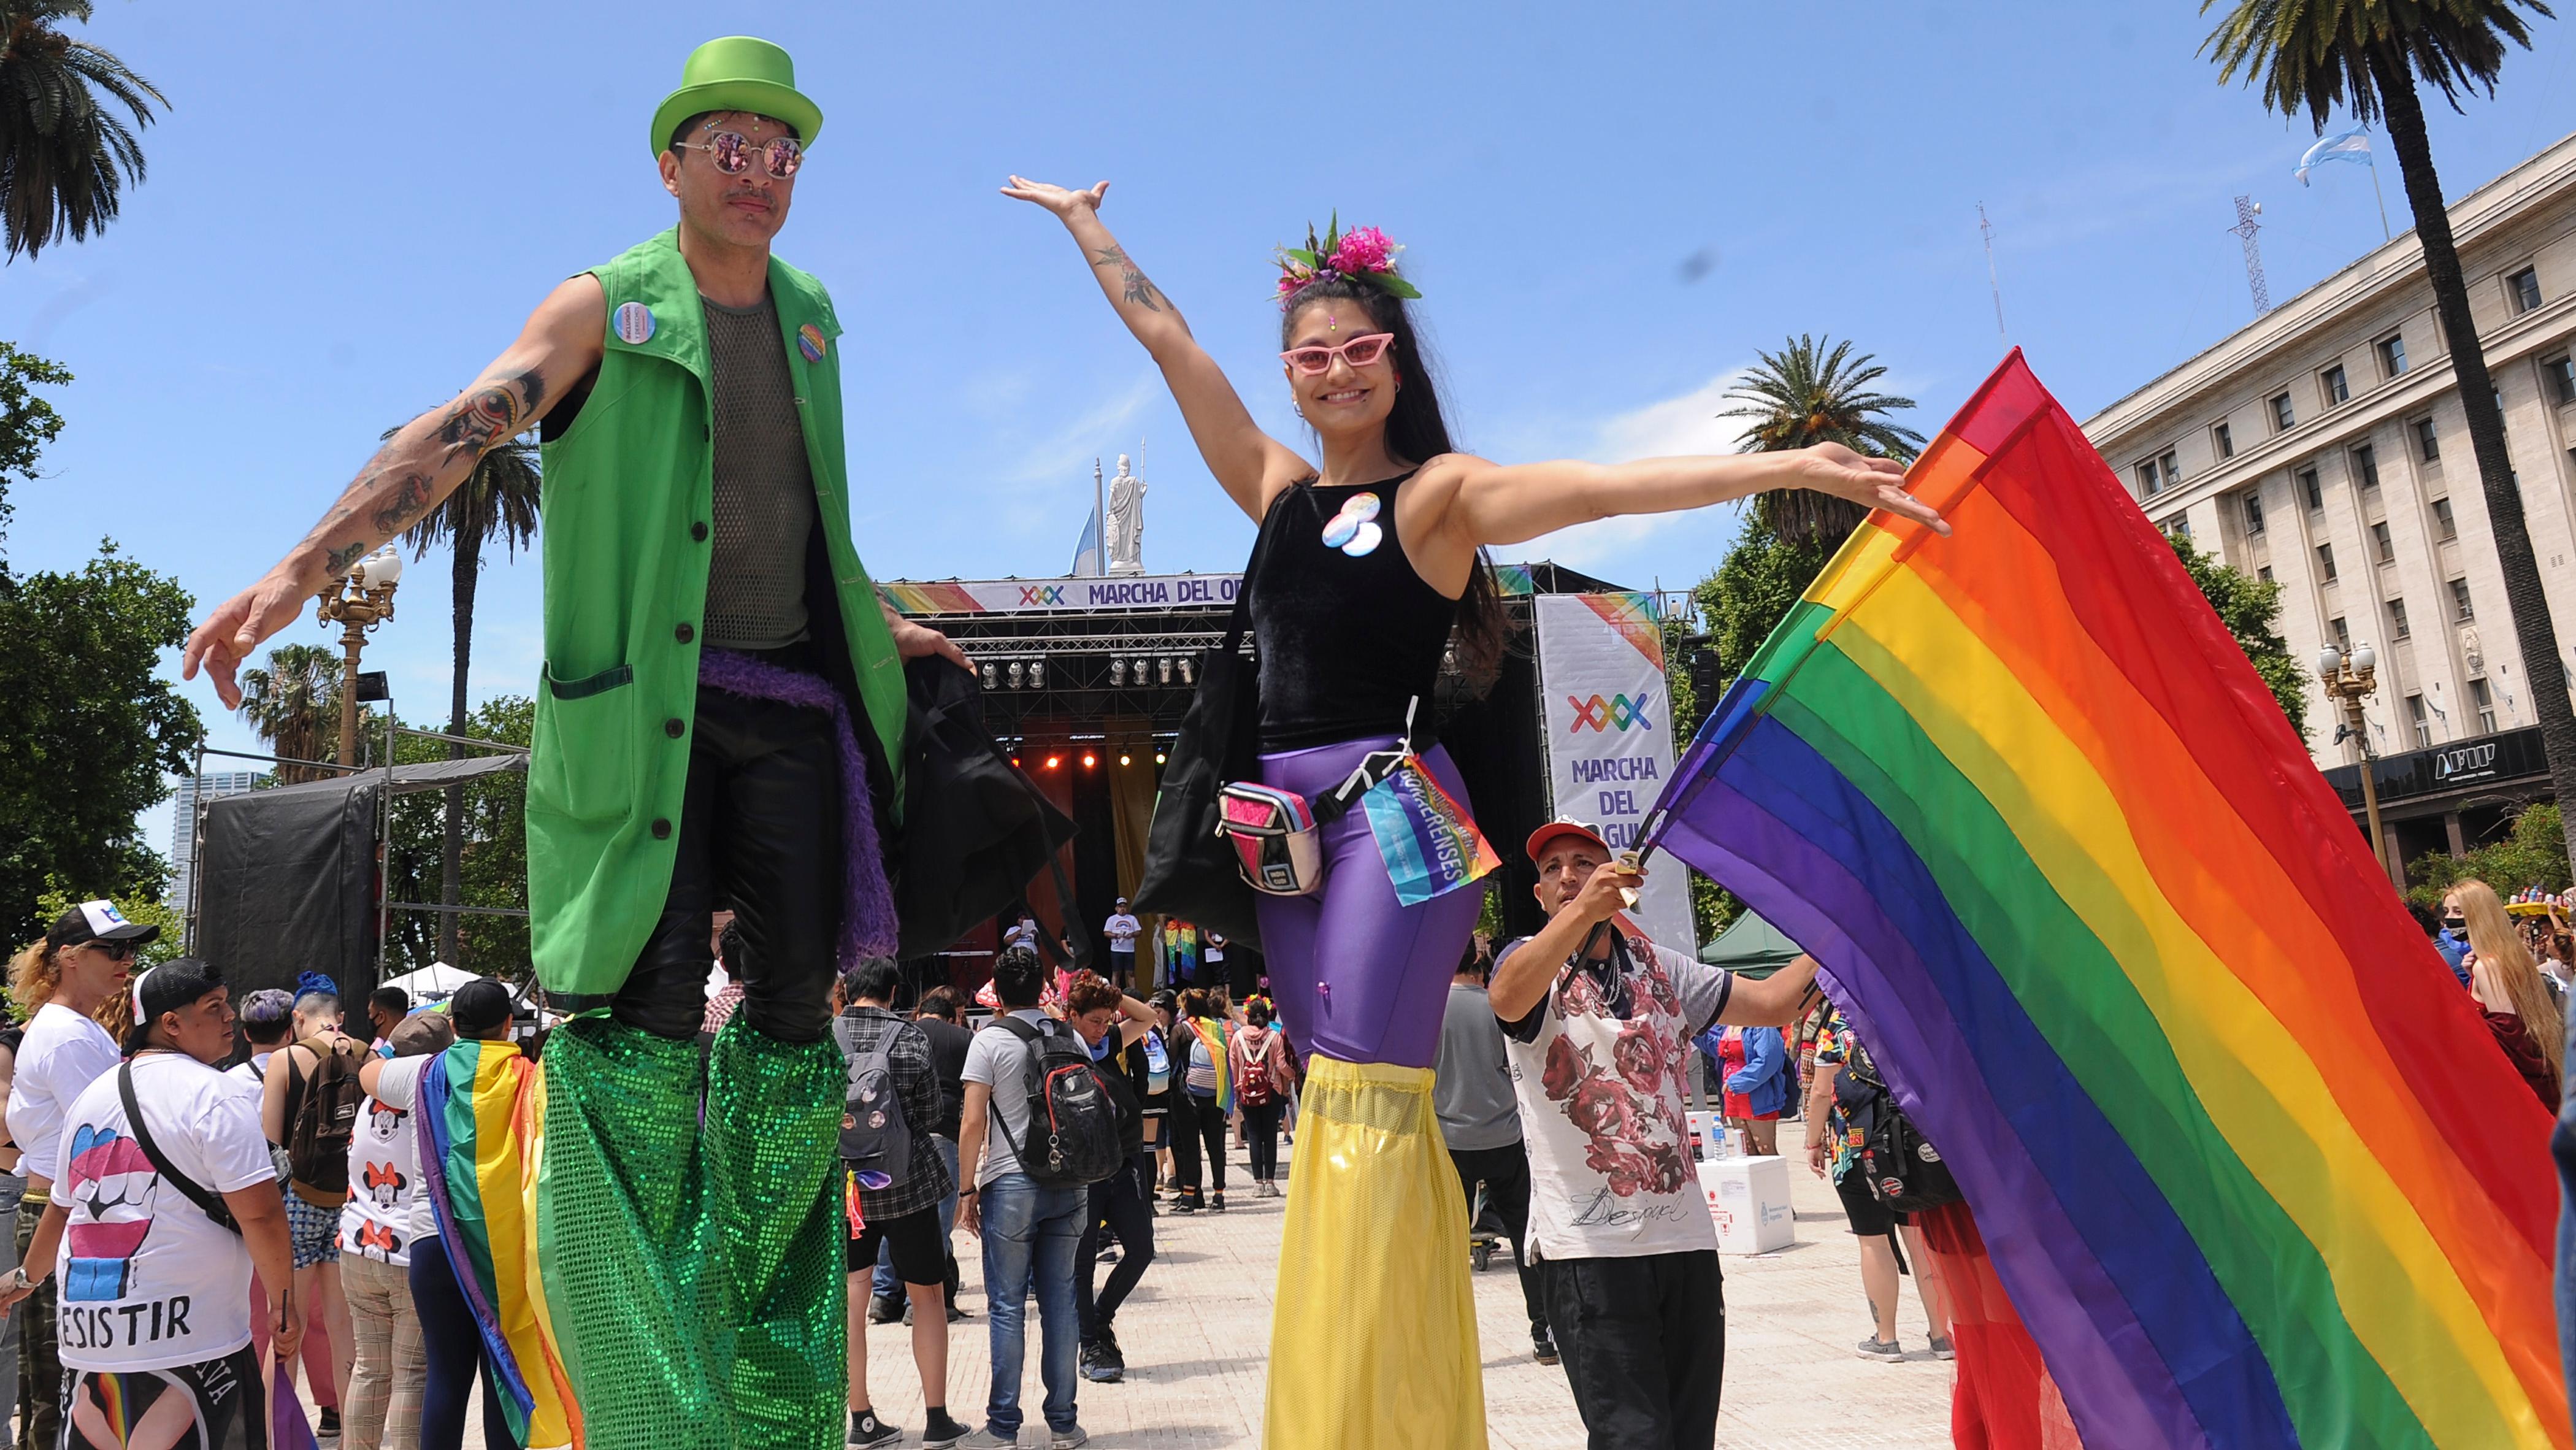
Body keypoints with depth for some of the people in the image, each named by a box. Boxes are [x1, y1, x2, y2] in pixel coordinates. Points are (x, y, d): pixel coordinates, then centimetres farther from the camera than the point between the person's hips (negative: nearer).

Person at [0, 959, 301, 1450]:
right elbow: (259, 1212, -17)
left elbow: (63, 1205, 24)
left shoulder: (93, 1094, 12)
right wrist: (284, 1304, -9)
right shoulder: (216, 1095, -11)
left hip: (88, 1336, 7)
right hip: (189, 1338, -7)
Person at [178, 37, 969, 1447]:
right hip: (646, 699, -5)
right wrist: (304, 565, -26)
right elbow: (457, 430, -13)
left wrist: (876, 626, 31)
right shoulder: (606, 307, 0)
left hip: (793, 700, 5)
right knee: (647, 1016, -9)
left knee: (797, 1006, 6)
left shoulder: (808, 316, 16)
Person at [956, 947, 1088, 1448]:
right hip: (1069, 1182, 4)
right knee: (1061, 1302, 8)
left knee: (1007, 1306, 3)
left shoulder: (990, 1040, -5)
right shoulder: (1070, 1037, 7)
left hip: (1011, 1184, -4)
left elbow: (974, 1123, -9)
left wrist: (967, 1189, -2)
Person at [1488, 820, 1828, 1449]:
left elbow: (1773, 1001, 10)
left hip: (1685, 1237, 5)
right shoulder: (1534, 961, -1)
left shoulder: (1659, 968, 14)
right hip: (1589, 1248, -5)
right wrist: (1583, 913, -40)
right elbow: (1507, 998, -26)